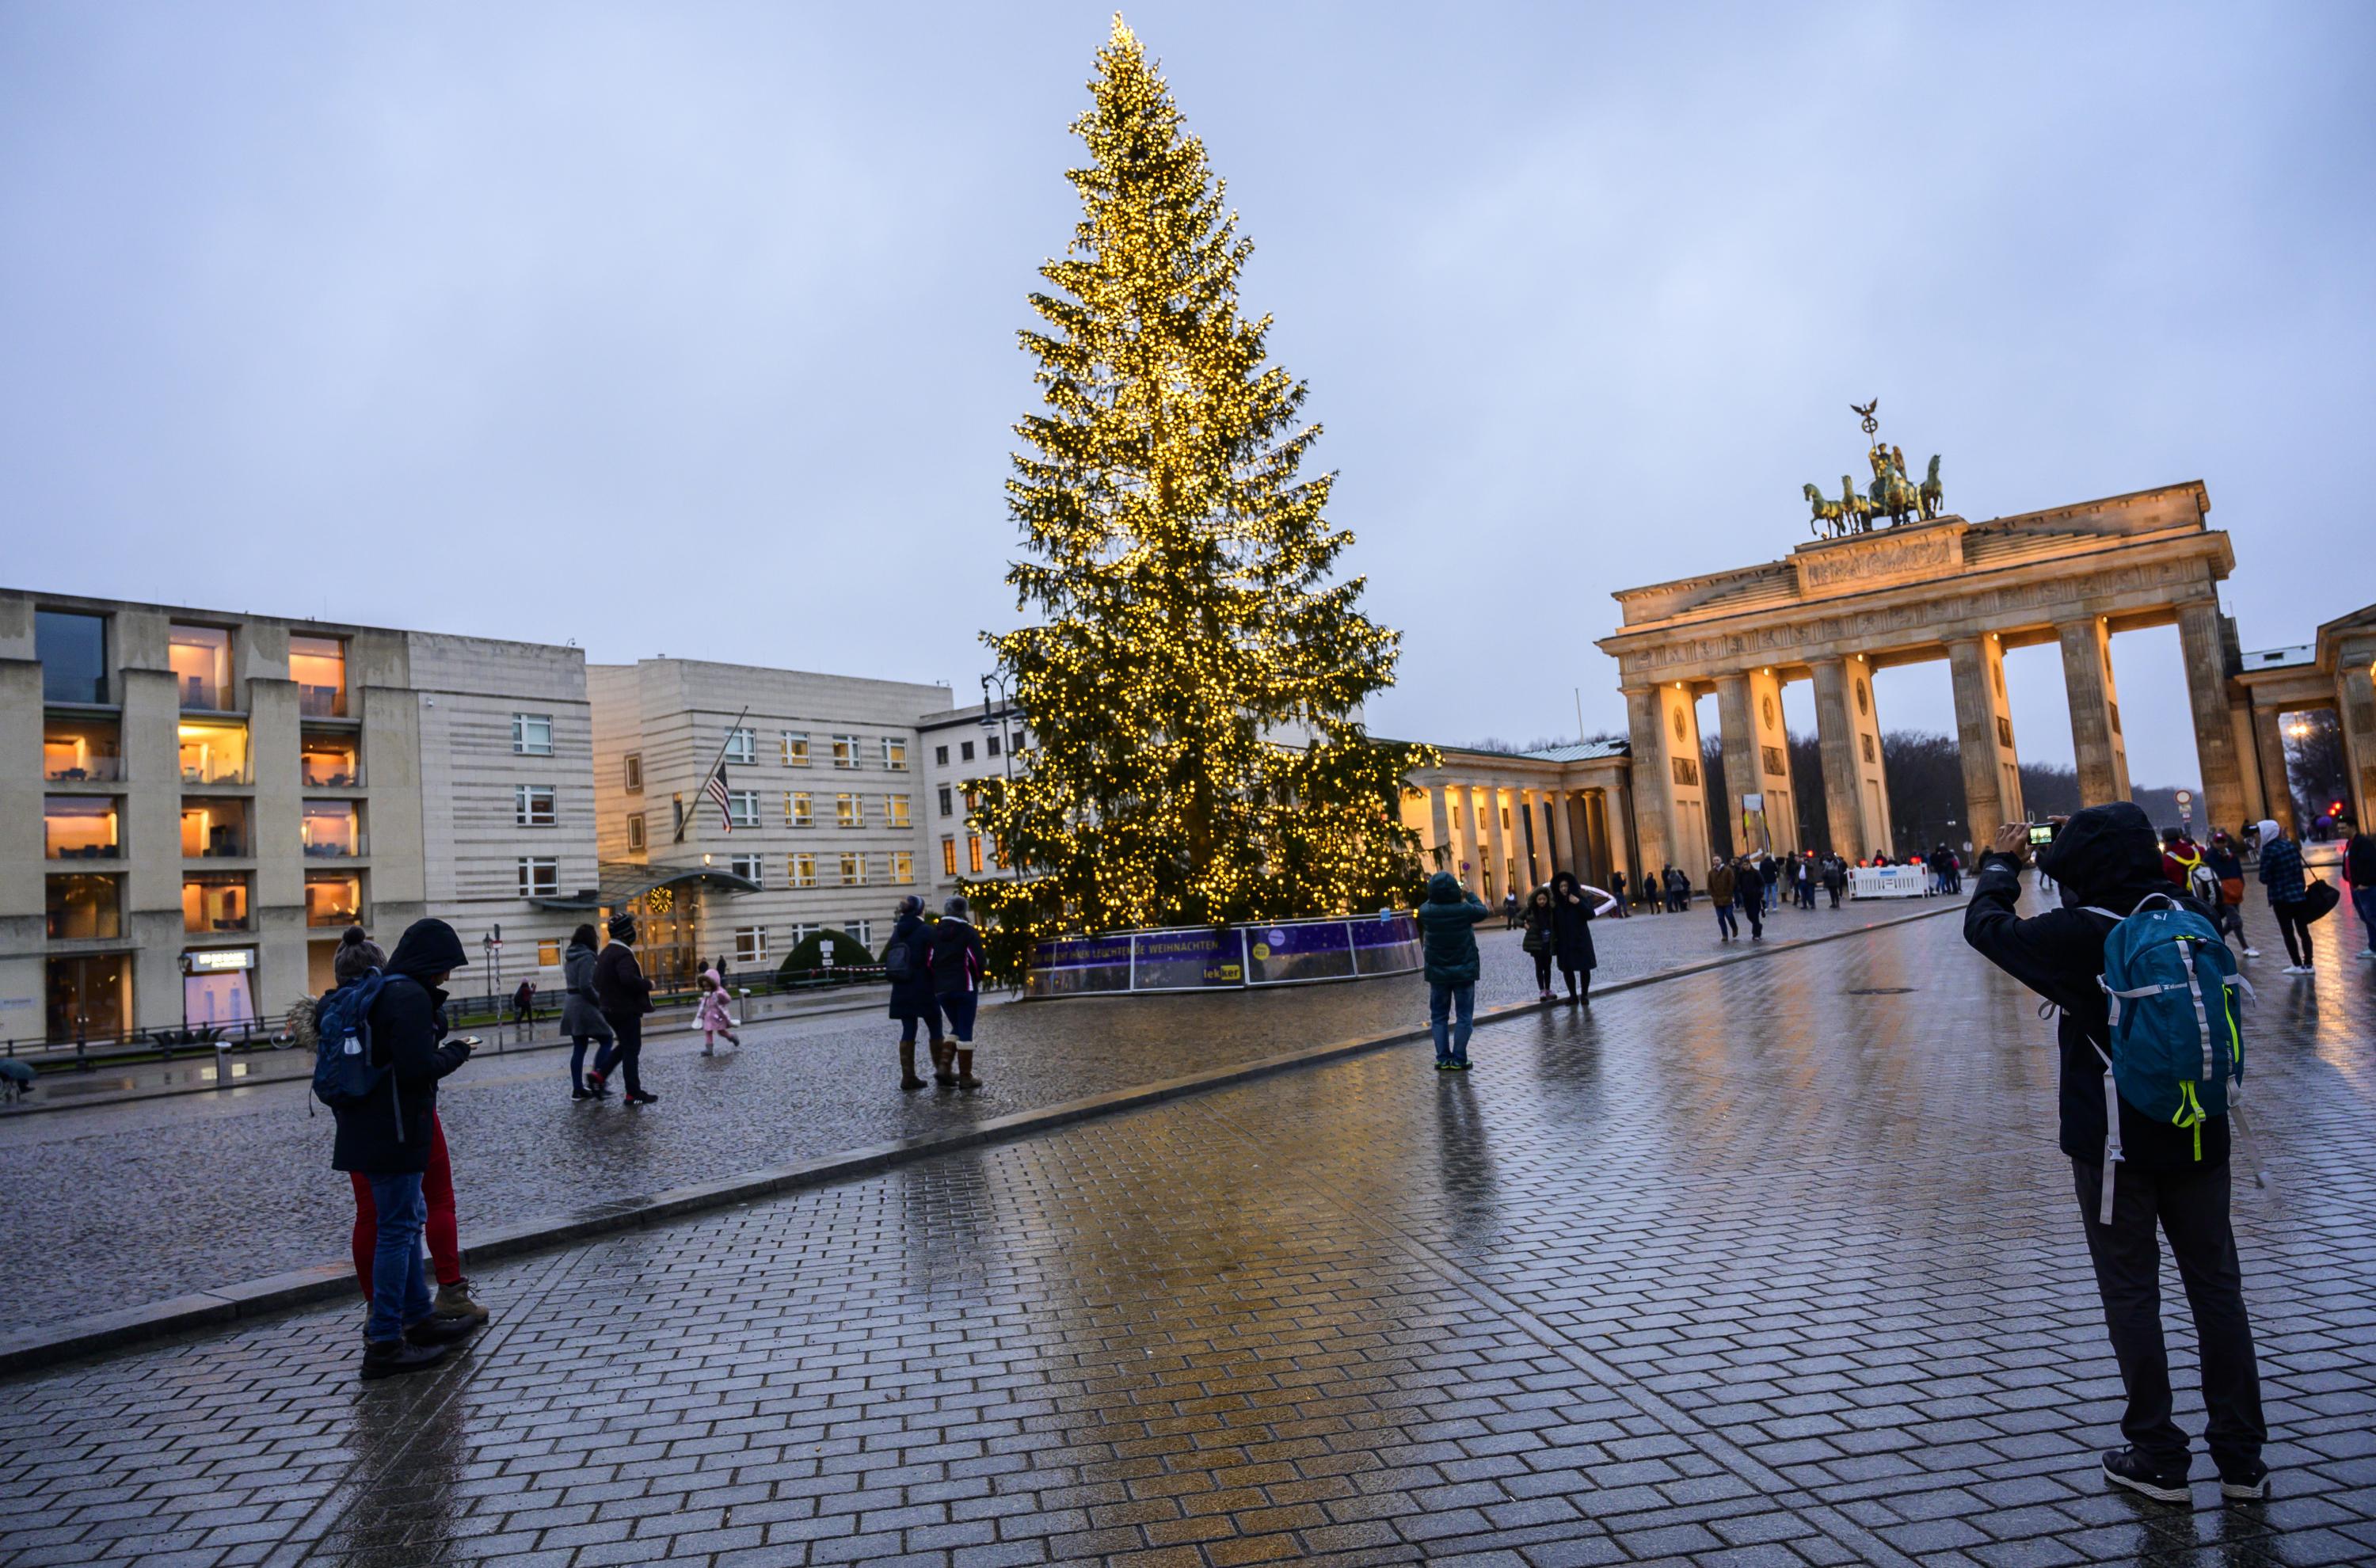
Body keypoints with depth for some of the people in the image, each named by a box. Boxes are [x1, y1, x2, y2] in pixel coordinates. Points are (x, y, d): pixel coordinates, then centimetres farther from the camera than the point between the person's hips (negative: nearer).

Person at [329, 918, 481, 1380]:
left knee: (408, 1220, 19)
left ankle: (420, 1317, 30)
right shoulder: (410, 996, -17)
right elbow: (418, 1067, -23)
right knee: (397, 1229, -3)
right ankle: (384, 1344, 3)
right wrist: (456, 1052, -8)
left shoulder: (381, 991, 13)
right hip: (394, 1133, -10)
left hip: (369, 1130, 10)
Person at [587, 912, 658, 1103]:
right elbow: (629, 978, -34)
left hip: (610, 1008, 10)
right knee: (632, 1050, -2)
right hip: (626, 1009, -10)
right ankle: (634, 1094, 2)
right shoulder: (623, 953, -19)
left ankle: (598, 1075, 13)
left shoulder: (605, 952, 14)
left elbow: (597, 981, 21)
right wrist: (648, 984, -20)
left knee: (624, 1045, 23)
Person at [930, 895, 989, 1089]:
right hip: (965, 988, -5)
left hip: (941, 989, 5)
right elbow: (979, 961, -11)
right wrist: (977, 977, 10)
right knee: (965, 1031, 2)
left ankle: (945, 1068, 7)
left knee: (957, 1027, 19)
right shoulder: (969, 932, -8)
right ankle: (965, 1077, 4)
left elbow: (930, 961, 4)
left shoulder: (935, 933, 7)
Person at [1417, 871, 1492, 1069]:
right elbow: (1484, 911, 3)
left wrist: (1437, 894, 14)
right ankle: (1459, 1059, 5)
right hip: (1464, 971, -2)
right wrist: (1469, 895, 14)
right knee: (1464, 1016, 7)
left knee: (1439, 1016, 12)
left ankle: (1443, 1058, 10)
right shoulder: (1464, 909, -17)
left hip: (1437, 972, 2)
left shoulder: (1426, 911, -12)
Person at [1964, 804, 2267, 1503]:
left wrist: (2001, 863, 10)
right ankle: (2242, 1458, 24)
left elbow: (1985, 926, -5)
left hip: (2114, 1143, -5)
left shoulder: (2075, 934, -19)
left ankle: (2158, 1458, 17)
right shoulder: (2192, 918, -5)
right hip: (2197, 1135, 5)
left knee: (2132, 1295, 8)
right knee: (2217, 1286, 15)